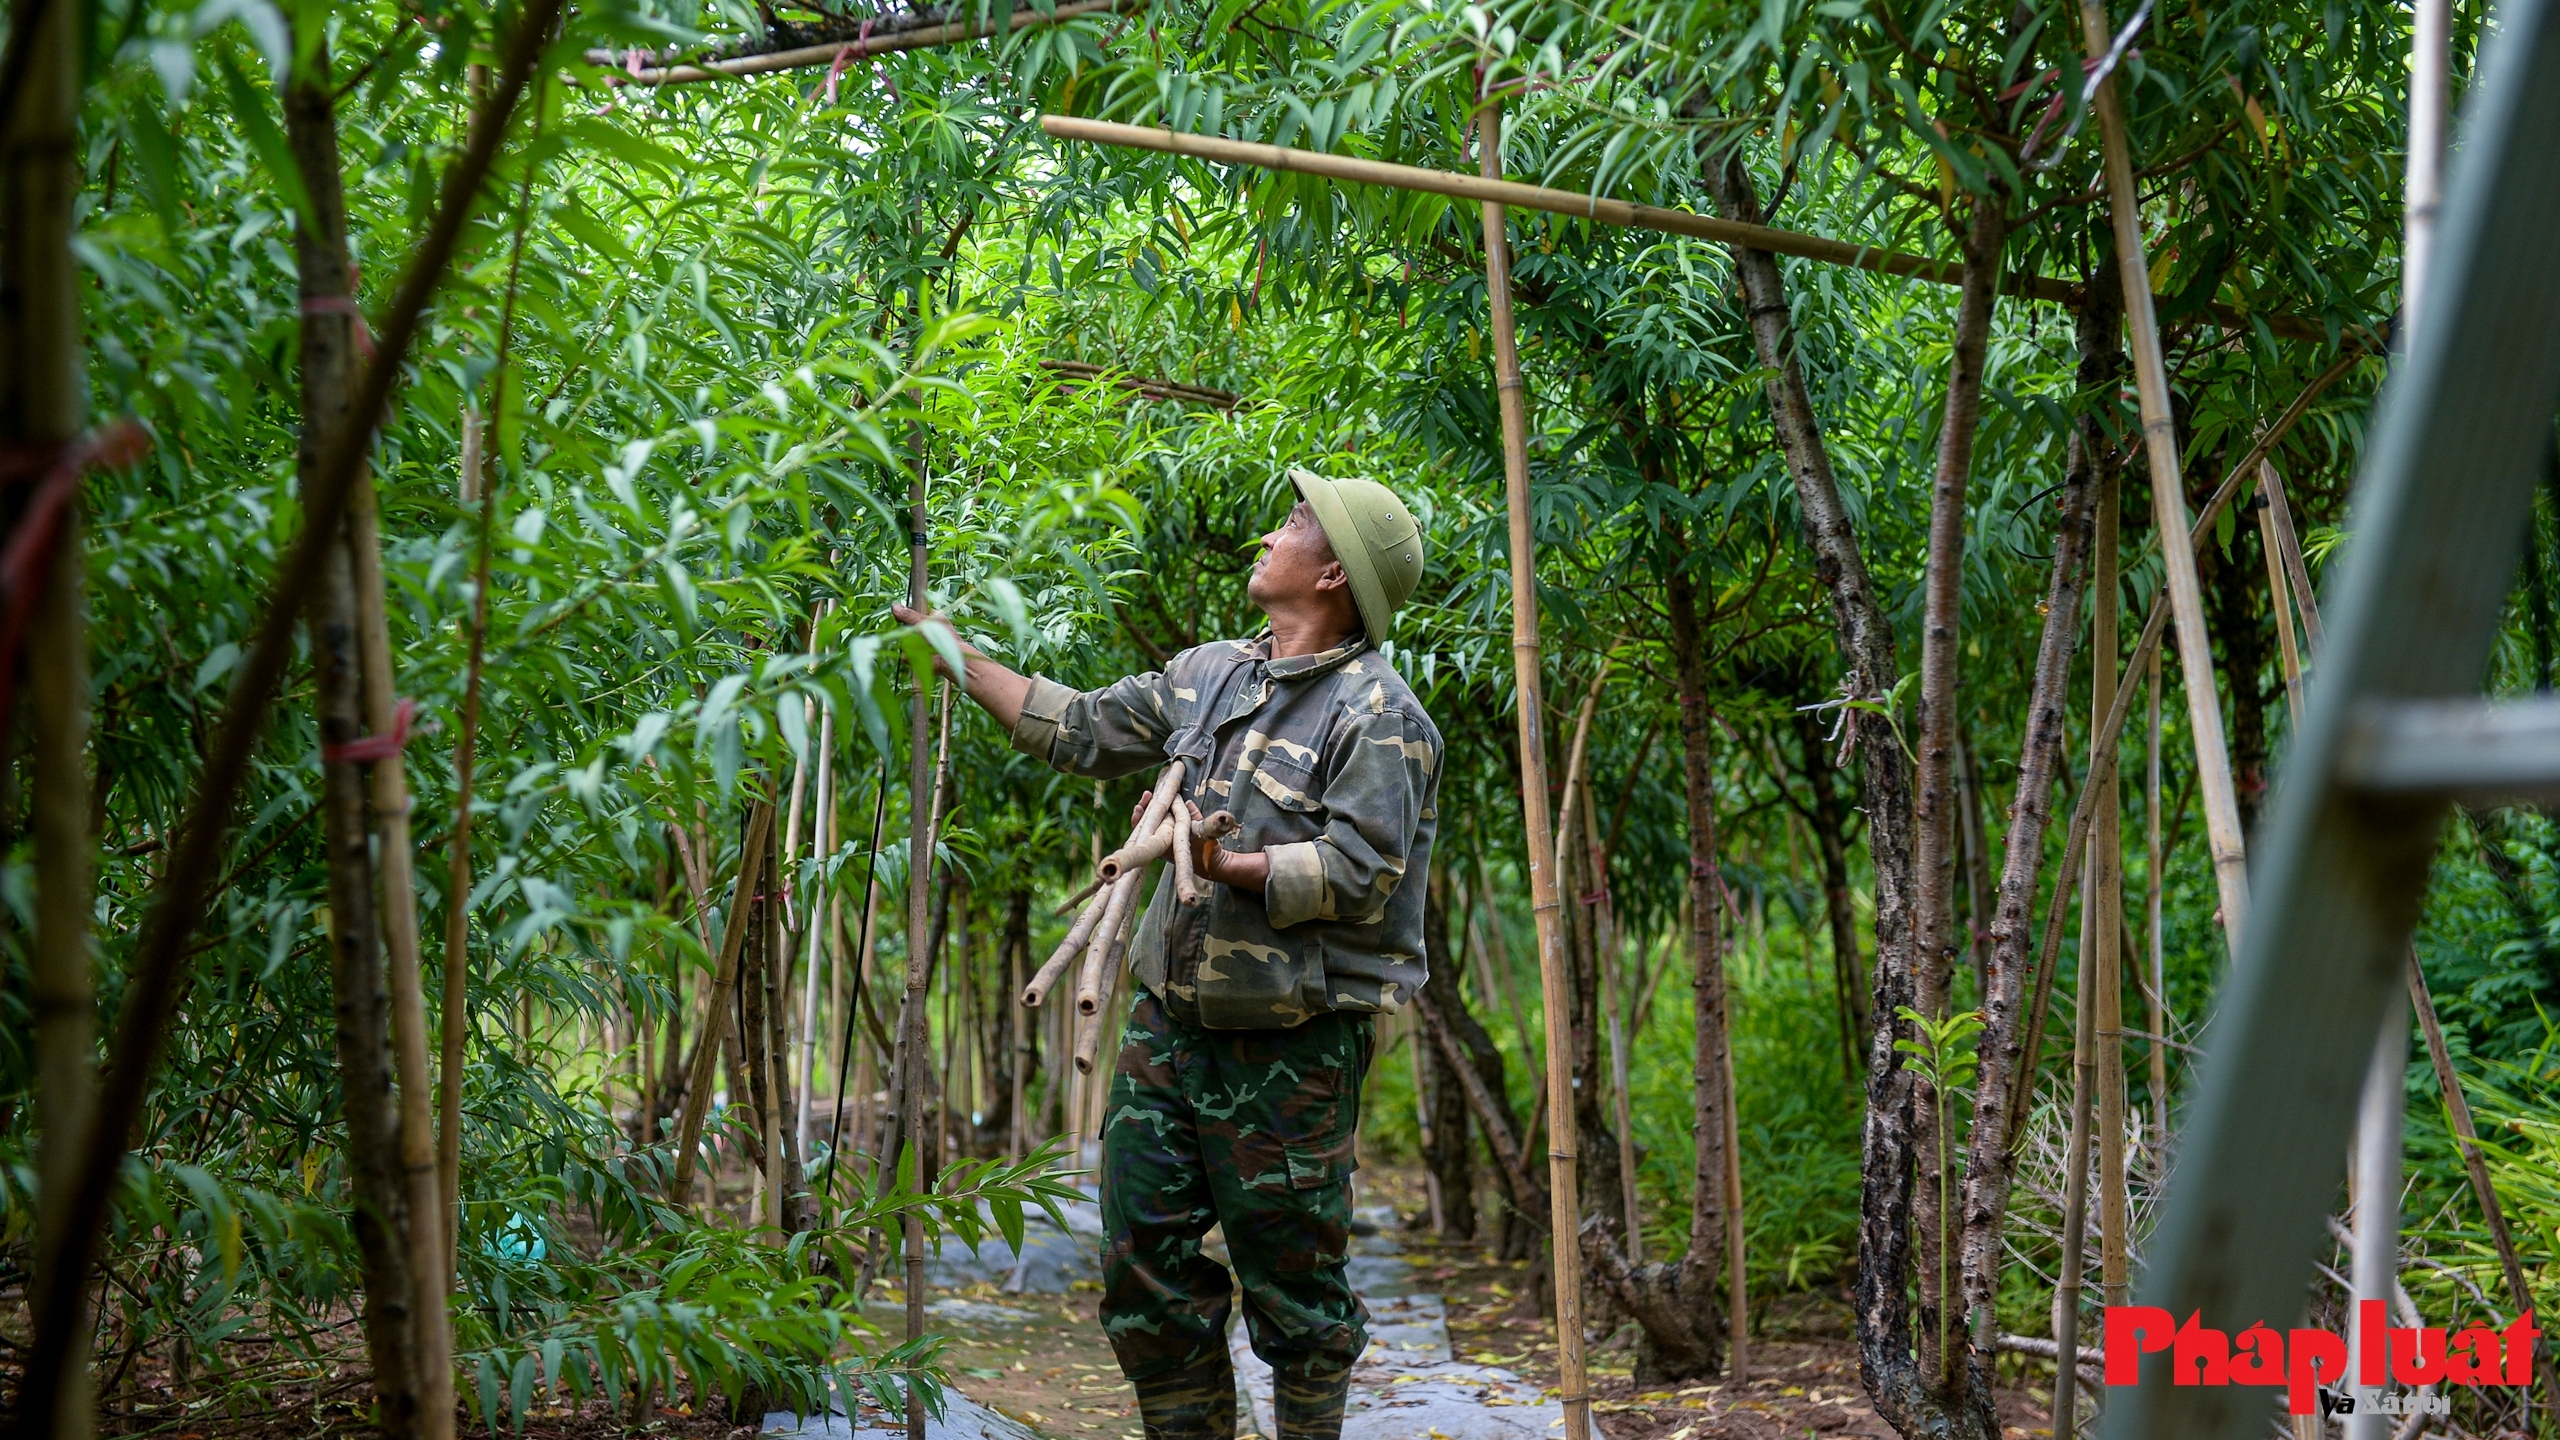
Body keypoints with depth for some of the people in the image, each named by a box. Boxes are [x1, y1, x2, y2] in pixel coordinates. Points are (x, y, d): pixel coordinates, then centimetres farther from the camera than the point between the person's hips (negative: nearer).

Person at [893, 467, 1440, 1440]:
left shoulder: (1376, 714, -12)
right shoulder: (1209, 675, 13)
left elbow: (1359, 873, -19)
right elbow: (1083, 730, 23)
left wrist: (1234, 866, -26)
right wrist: (955, 657, 24)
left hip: (1289, 1044, -7)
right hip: (1171, 1020, 8)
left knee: (1292, 1287, 1)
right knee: (1144, 1260, 9)